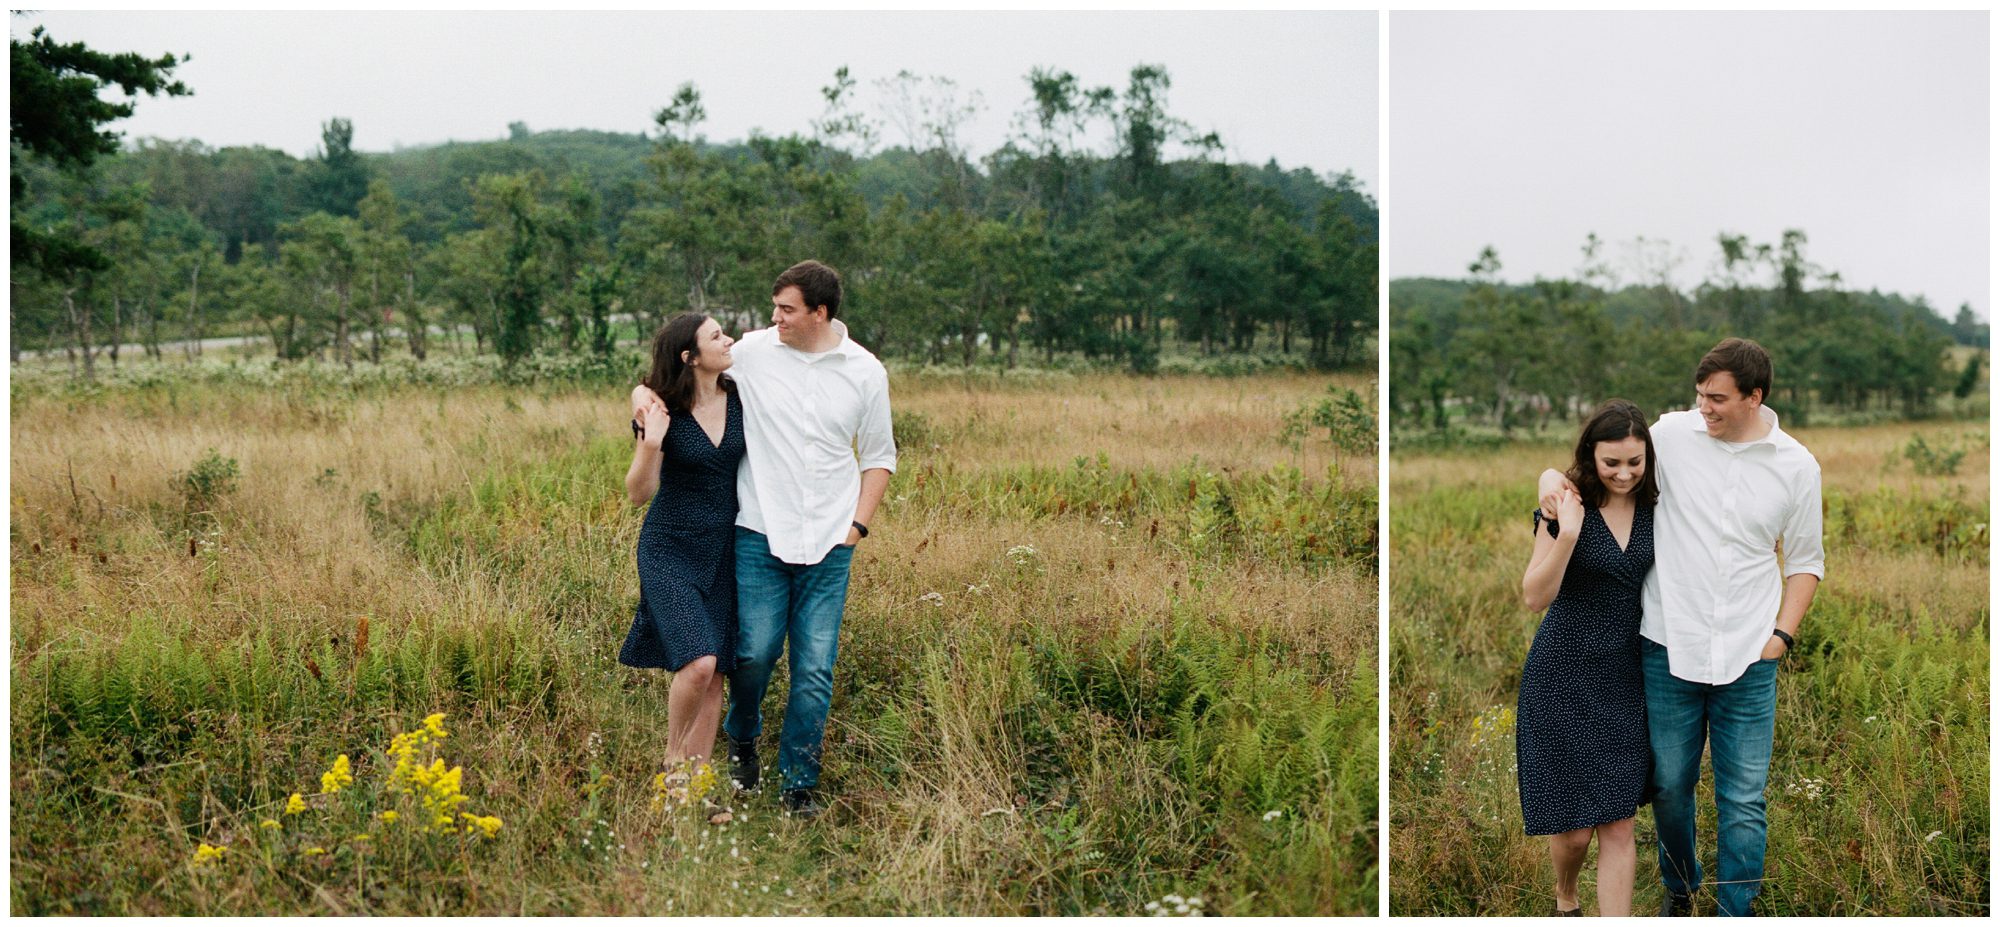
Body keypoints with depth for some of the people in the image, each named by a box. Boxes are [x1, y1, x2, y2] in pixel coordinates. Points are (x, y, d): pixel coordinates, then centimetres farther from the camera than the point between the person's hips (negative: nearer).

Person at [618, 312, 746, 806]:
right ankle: (673, 761, 5)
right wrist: (650, 444, -27)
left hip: (723, 552, 4)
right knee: (698, 661, -19)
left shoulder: (739, 400, -1)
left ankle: (695, 782, 14)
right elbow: (639, 493, -8)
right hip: (670, 551, -4)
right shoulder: (661, 412, -11)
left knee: (715, 674, 4)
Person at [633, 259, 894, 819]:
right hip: (761, 535, 0)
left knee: (815, 667, 1)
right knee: (755, 650, -4)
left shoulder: (865, 372, 3)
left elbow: (878, 458, 12)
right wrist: (644, 391, -7)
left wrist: (857, 526, 3)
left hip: (829, 543, 1)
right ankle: (742, 737, 28)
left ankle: (799, 782, 14)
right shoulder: (752, 353, 0)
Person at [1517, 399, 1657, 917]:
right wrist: (1567, 533, -28)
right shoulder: (1567, 507, -11)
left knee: (1619, 824, 1)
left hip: (1623, 678, 3)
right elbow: (1535, 597, -17)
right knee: (1574, 826, 5)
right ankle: (1565, 898, 37)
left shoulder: (1651, 506, 1)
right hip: (1565, 676, -3)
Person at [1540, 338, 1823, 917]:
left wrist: (1784, 634, 1)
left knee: (1743, 800, 3)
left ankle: (1736, 913, 18)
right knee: (1669, 786, 11)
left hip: (1748, 658, 0)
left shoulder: (1797, 466, 1)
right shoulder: (1671, 434, -3)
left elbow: (1805, 560, 11)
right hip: (1668, 650, 0)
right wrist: (1555, 475, -9)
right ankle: (1678, 889, 35)